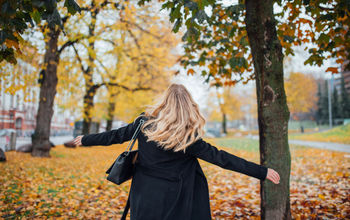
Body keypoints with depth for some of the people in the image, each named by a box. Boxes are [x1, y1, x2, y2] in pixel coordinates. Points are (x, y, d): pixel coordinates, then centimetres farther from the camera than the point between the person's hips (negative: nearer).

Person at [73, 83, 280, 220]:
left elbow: (116, 135, 4)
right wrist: (262, 171, -12)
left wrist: (85, 139, 22)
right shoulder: (188, 138, -17)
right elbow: (221, 158, -17)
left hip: (144, 199, 4)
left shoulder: (145, 123, -7)